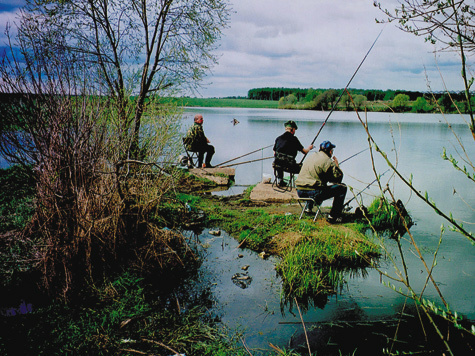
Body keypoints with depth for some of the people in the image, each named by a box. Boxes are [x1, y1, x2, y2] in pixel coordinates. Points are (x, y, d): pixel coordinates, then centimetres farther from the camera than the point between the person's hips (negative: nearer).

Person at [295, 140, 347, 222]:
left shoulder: (311, 156, 17)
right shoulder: (328, 161, -7)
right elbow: (338, 179, -2)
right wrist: (336, 165, 12)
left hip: (300, 192, 8)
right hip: (313, 193, -8)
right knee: (342, 187, 3)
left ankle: (308, 208, 42)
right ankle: (333, 216, 3)